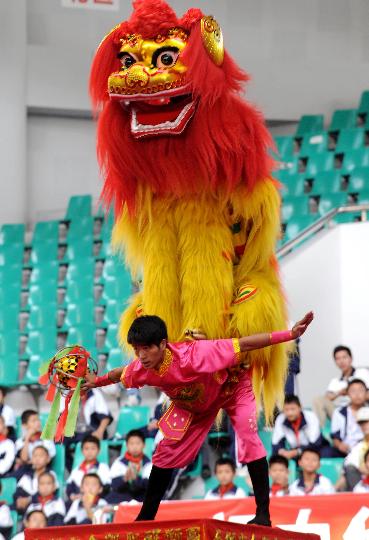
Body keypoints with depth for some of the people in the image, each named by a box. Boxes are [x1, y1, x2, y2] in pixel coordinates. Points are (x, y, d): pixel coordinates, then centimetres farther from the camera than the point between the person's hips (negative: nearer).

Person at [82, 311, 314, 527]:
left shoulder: (193, 356, -46)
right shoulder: (141, 370, -27)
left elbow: (244, 344, -43)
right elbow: (119, 374, 0)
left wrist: (290, 334, -50)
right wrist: (97, 381, 21)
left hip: (231, 387, -5)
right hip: (193, 402, 5)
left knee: (249, 439, -25)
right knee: (166, 452, 1)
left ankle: (263, 513, -18)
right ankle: (145, 517, 14)